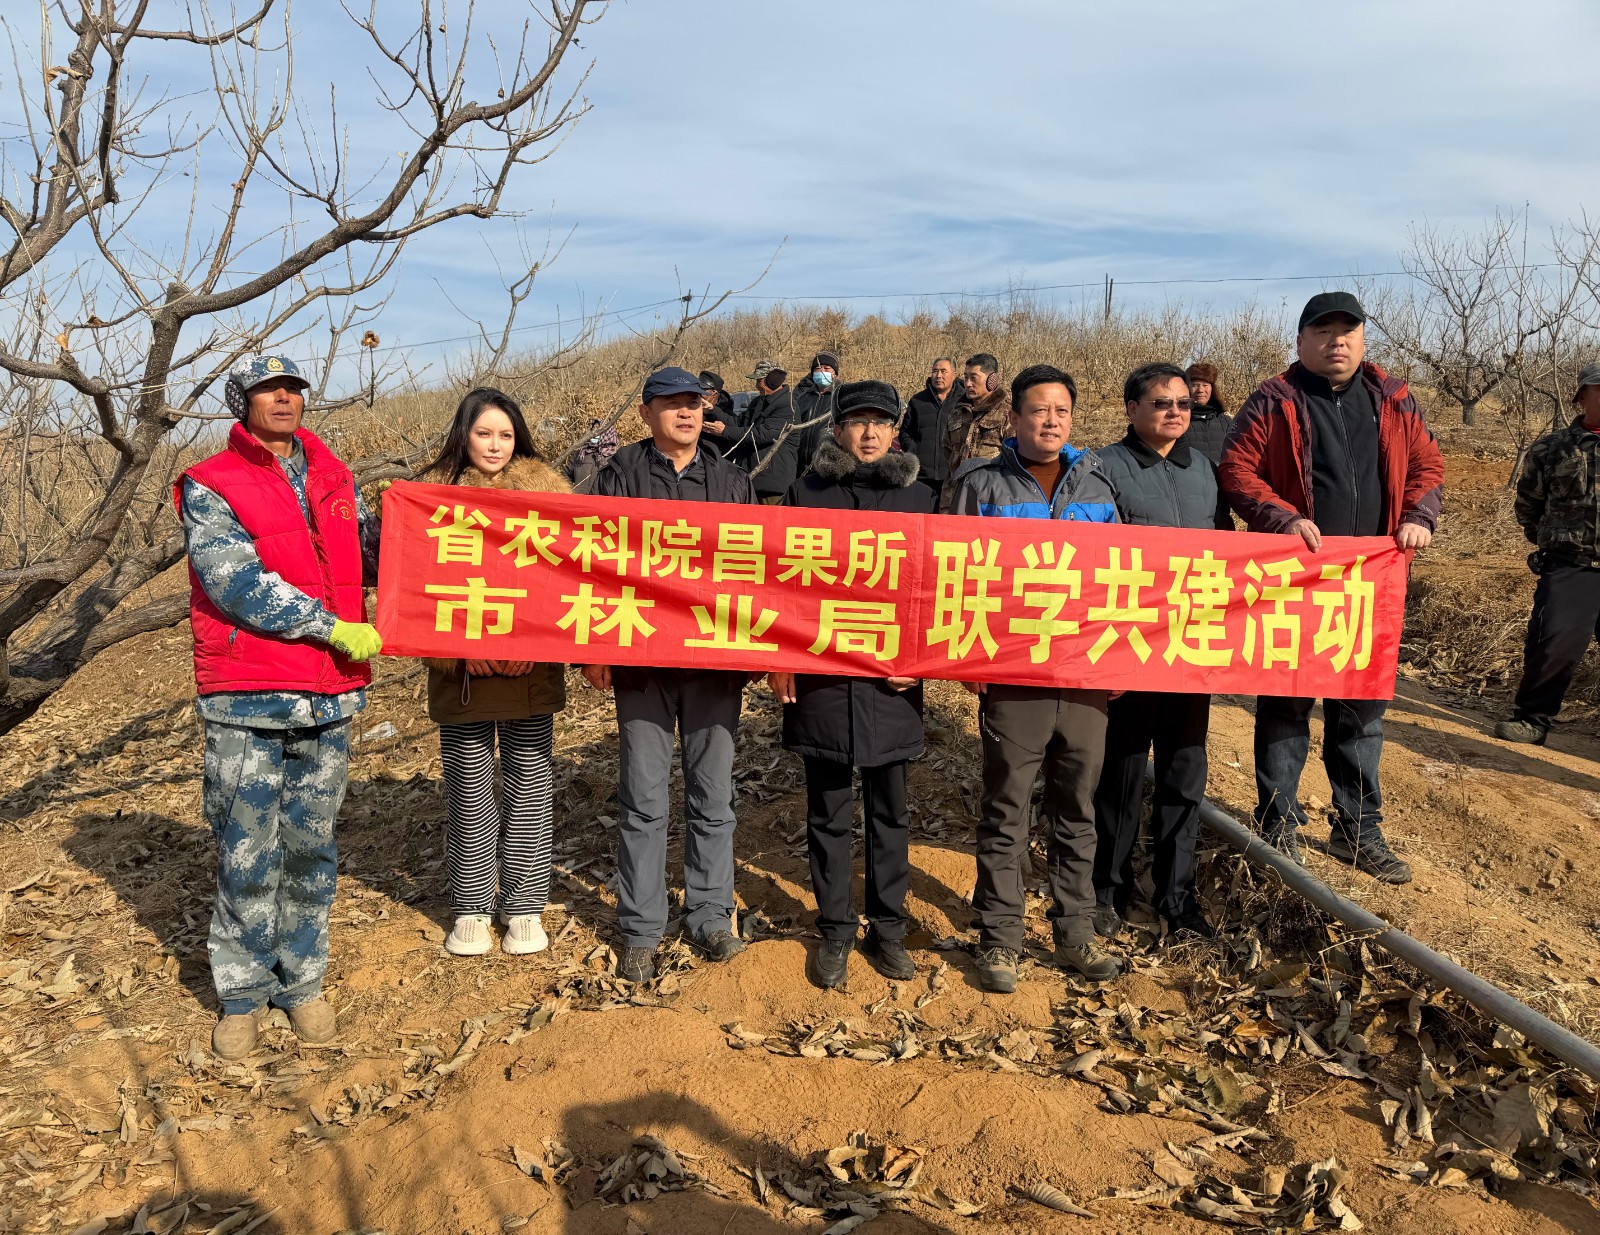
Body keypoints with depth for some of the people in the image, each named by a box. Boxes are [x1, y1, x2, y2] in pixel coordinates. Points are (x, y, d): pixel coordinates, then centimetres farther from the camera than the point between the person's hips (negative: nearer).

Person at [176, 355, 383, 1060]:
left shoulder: (333, 477, 12)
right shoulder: (209, 488, -3)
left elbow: (371, 557, 13)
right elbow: (238, 584, -13)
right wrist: (333, 627, -17)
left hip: (330, 695, 4)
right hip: (247, 698, -4)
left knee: (311, 848, 13)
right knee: (246, 856, 4)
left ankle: (302, 981, 27)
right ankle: (241, 995, 21)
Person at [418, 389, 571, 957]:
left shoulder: (545, 487, 5)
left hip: (532, 662, 1)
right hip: (460, 663, 0)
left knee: (529, 781, 7)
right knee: (469, 784, 8)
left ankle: (524, 906, 19)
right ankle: (472, 907, 21)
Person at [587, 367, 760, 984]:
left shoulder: (732, 480, 10)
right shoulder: (622, 474, 3)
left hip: (717, 661, 2)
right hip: (642, 661, -2)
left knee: (712, 797, 10)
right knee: (643, 801, 4)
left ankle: (710, 915, 24)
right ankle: (641, 930, 16)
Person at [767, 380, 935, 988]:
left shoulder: (919, 498, 8)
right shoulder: (805, 493, 4)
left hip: (891, 684, 1)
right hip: (819, 680, -1)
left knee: (890, 813, 11)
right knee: (829, 816, 8)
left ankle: (887, 928, 25)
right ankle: (834, 930, 22)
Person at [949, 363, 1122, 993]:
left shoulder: (1097, 483, 10)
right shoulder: (982, 485, 0)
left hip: (1086, 675, 3)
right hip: (1011, 675, -3)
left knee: (1076, 811, 13)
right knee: (1006, 813, 5)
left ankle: (1075, 934, 27)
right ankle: (999, 940, 17)